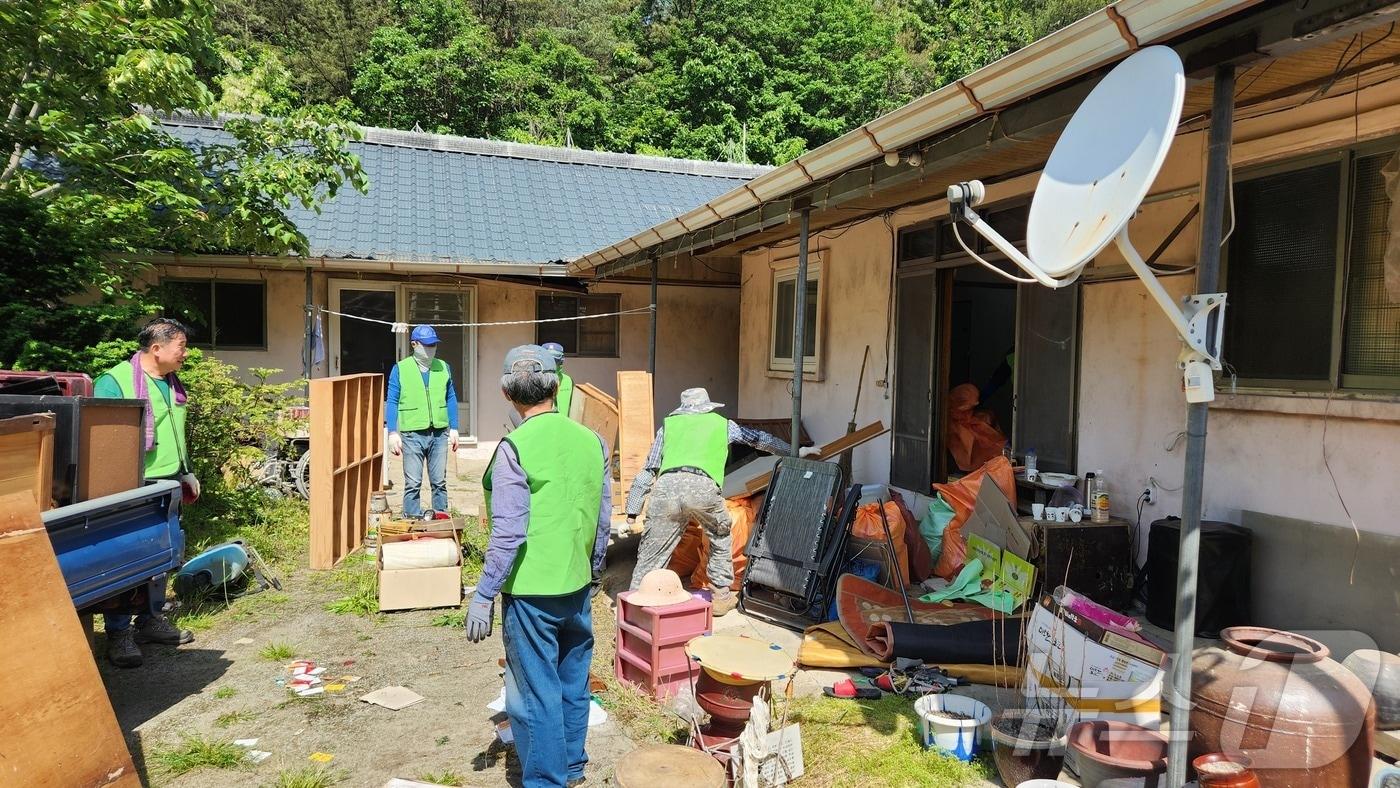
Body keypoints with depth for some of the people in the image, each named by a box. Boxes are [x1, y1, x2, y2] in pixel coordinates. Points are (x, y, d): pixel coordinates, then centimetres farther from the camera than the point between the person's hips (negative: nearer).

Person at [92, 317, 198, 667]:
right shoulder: (114, 382, -12)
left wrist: (186, 472, 23)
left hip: (167, 486, 8)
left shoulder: (172, 383, 14)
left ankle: (151, 620, 27)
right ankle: (118, 634, 6)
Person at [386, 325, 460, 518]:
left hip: (439, 433, 3)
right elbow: (391, 402, 3)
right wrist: (393, 433, -4)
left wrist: (454, 429, 10)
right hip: (412, 434, -2)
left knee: (439, 481, 6)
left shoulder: (443, 368, 10)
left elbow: (451, 399, 14)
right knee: (413, 483, -1)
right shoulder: (400, 369, 2)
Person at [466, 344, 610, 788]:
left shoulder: (514, 448, -16)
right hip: (578, 588, 6)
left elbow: (508, 535, -18)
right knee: (573, 684, 20)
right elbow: (603, 521, 6)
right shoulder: (590, 440, 0)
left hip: (531, 592, -6)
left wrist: (483, 596, -8)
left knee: (535, 693, 8)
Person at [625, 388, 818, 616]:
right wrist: (796, 452, 47)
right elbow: (760, 439, 36)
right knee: (720, 537, 26)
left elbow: (648, 469, 25)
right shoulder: (721, 424, 27)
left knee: (651, 554, 7)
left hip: (667, 487, 1)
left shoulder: (668, 424, 29)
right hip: (702, 488, 0)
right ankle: (721, 596, 30)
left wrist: (633, 509, 26)